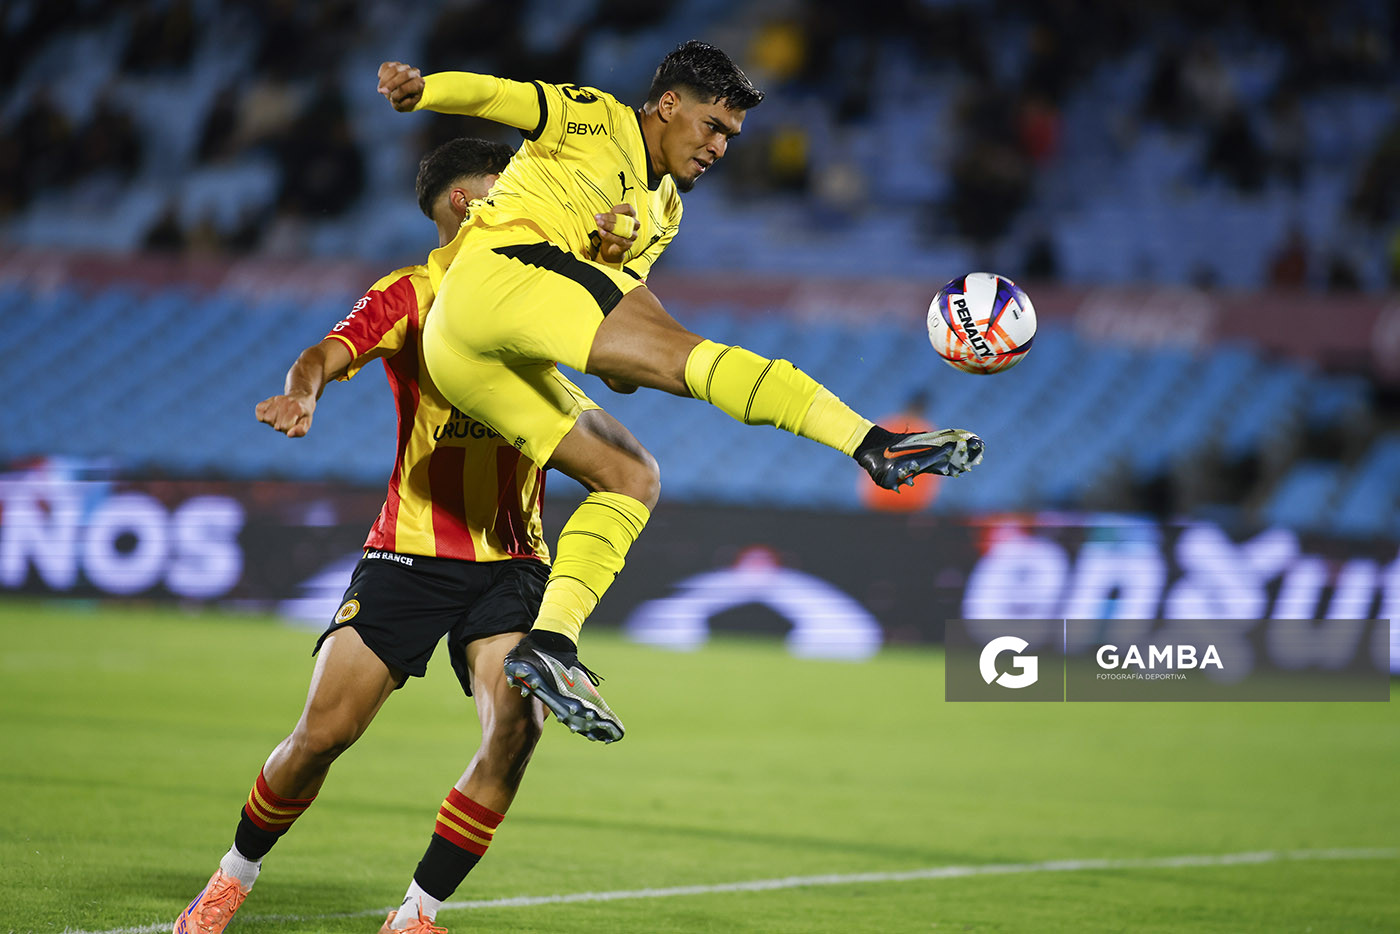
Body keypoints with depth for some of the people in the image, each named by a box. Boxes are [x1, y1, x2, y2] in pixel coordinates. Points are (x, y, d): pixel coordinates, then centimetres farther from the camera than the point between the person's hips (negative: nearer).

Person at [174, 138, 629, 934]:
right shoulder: (410, 296, -2)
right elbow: (331, 352, -16)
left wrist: (614, 259, -13)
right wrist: (303, 390, -40)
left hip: (512, 561, 3)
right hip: (412, 553, -3)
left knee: (516, 726, -18)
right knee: (324, 732, -5)